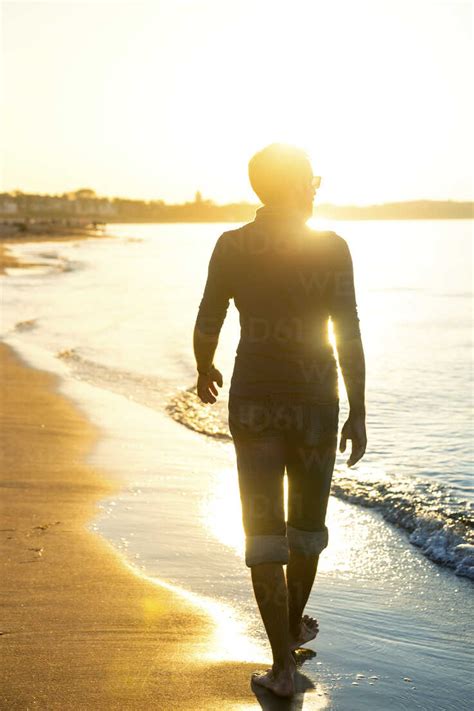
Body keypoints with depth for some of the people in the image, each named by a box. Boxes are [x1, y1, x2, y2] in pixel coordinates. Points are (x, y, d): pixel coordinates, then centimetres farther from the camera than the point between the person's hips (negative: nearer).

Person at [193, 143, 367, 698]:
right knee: (307, 522, 21)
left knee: (263, 530, 5)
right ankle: (295, 625, 41)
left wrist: (204, 371, 22)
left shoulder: (231, 246, -3)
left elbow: (207, 325, 1)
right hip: (313, 402, 0)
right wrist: (358, 413, -3)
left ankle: (283, 665, 5)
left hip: (252, 400, 1)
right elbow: (349, 337, -11)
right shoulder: (331, 248, -9)